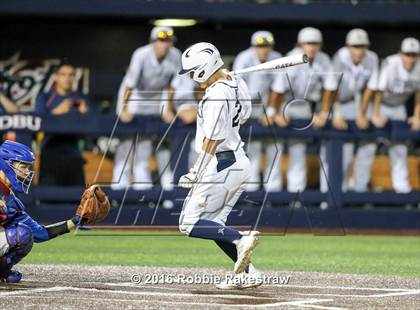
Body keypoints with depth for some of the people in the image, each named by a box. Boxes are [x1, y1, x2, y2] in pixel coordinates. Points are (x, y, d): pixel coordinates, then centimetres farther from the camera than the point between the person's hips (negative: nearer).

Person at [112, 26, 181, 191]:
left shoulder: (175, 56, -20)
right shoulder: (141, 55, -31)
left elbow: (172, 85, -10)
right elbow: (130, 83, -29)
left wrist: (168, 110, -8)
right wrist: (124, 109, -30)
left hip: (157, 94, 3)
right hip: (135, 93, -3)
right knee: (127, 133, -7)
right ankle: (120, 179, -4)